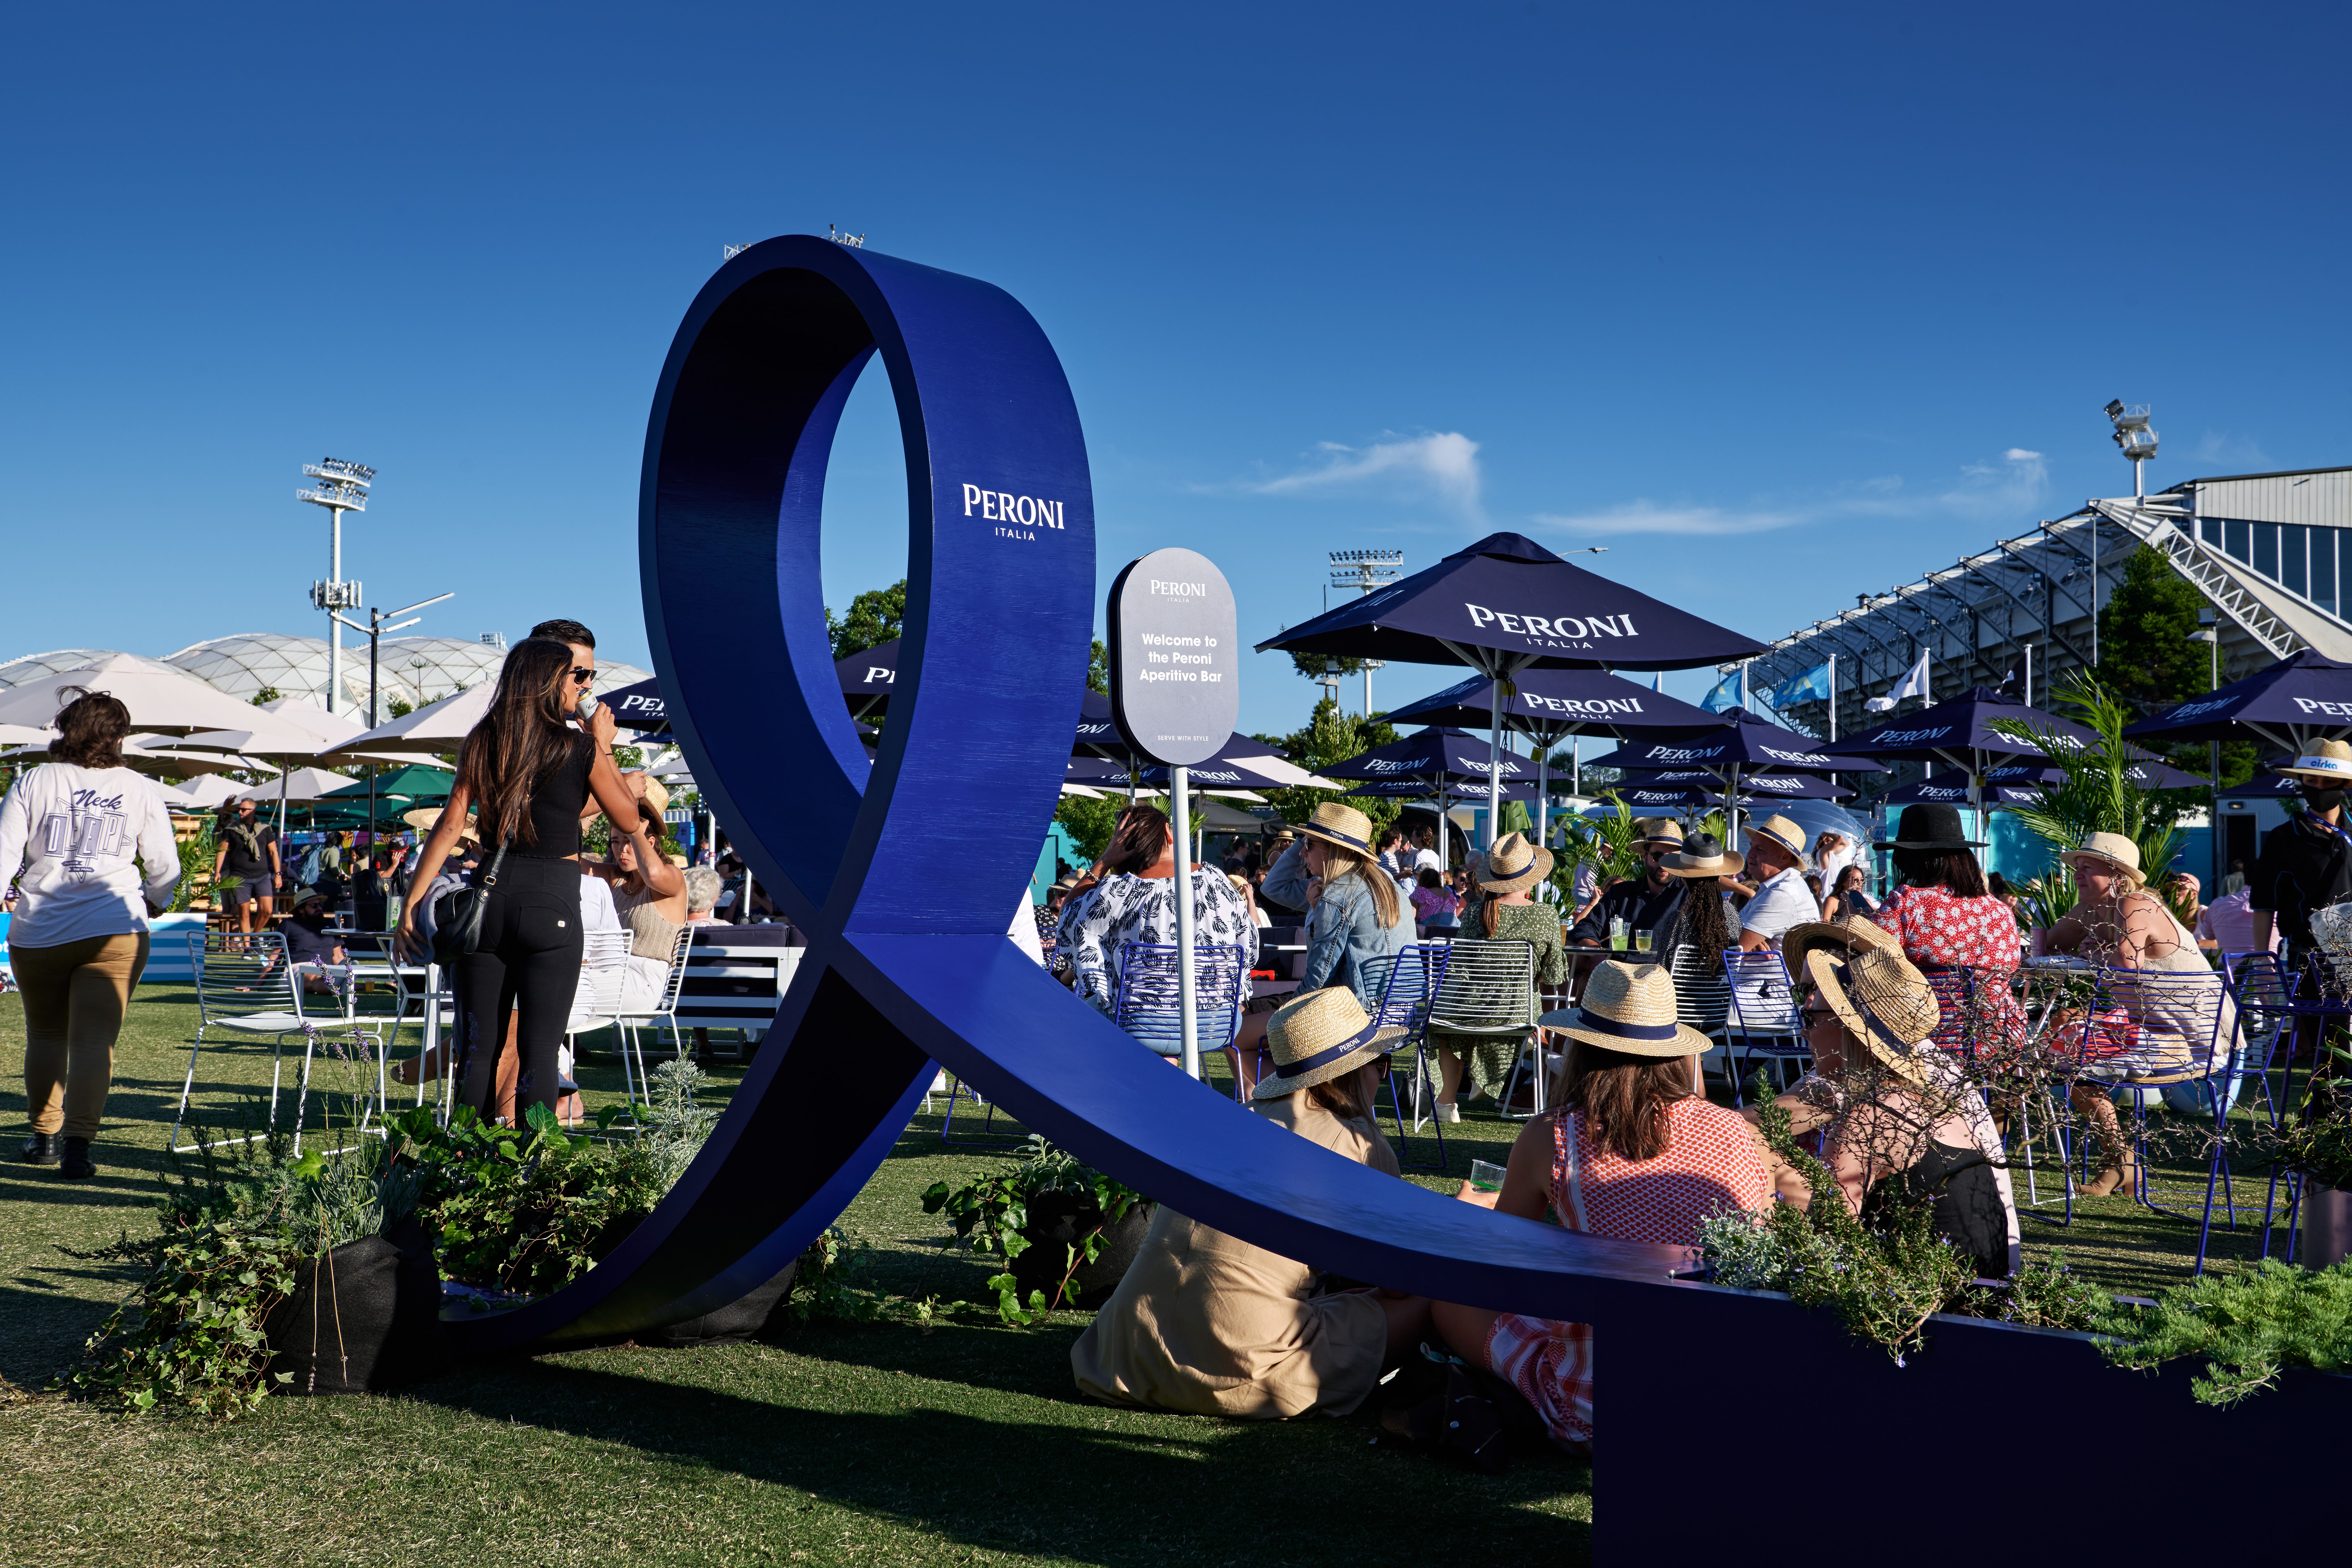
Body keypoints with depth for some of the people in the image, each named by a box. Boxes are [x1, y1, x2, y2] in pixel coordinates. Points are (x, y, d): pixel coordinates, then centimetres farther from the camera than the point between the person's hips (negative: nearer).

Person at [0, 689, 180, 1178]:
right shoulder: (141, 791, 3)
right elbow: (165, 869, 8)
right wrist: (153, 905, 27)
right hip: (114, 931, -1)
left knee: (45, 1035, 18)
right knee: (95, 1039, -2)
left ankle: (44, 1136, 27)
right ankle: (78, 1144, -11)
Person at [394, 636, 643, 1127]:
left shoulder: (483, 743, 6)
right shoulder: (580, 747, -4)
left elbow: (449, 825, 1)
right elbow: (627, 815, 8)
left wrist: (412, 904, 3)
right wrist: (604, 746, 15)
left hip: (489, 896, 4)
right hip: (552, 902, -4)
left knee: (477, 1048, 10)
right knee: (538, 1051, 0)